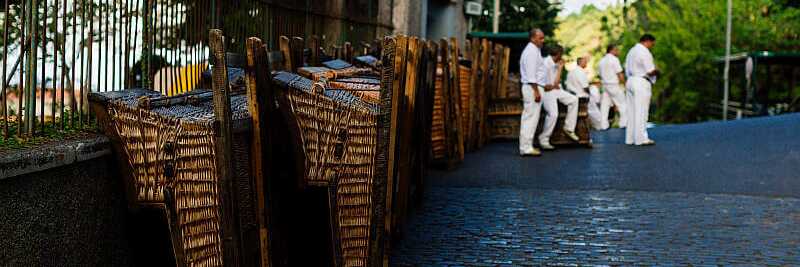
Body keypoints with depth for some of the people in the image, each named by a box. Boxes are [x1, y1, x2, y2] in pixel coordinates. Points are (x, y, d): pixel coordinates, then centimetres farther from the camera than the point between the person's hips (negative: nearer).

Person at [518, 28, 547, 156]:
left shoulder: (533, 50, 19)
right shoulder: (532, 51, -14)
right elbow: (531, 73, -20)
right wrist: (536, 90, -22)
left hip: (533, 87, 11)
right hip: (533, 88, -11)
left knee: (528, 117, 12)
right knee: (531, 117, -11)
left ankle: (526, 146, 16)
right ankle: (526, 147, -11)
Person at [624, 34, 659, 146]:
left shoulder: (631, 51, 16)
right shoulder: (644, 52, -12)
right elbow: (650, 71, -16)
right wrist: (656, 71, 5)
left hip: (630, 81, 9)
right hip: (641, 83, -9)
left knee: (632, 111, 10)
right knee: (641, 112, -6)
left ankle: (630, 138, 12)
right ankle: (641, 139, -5)